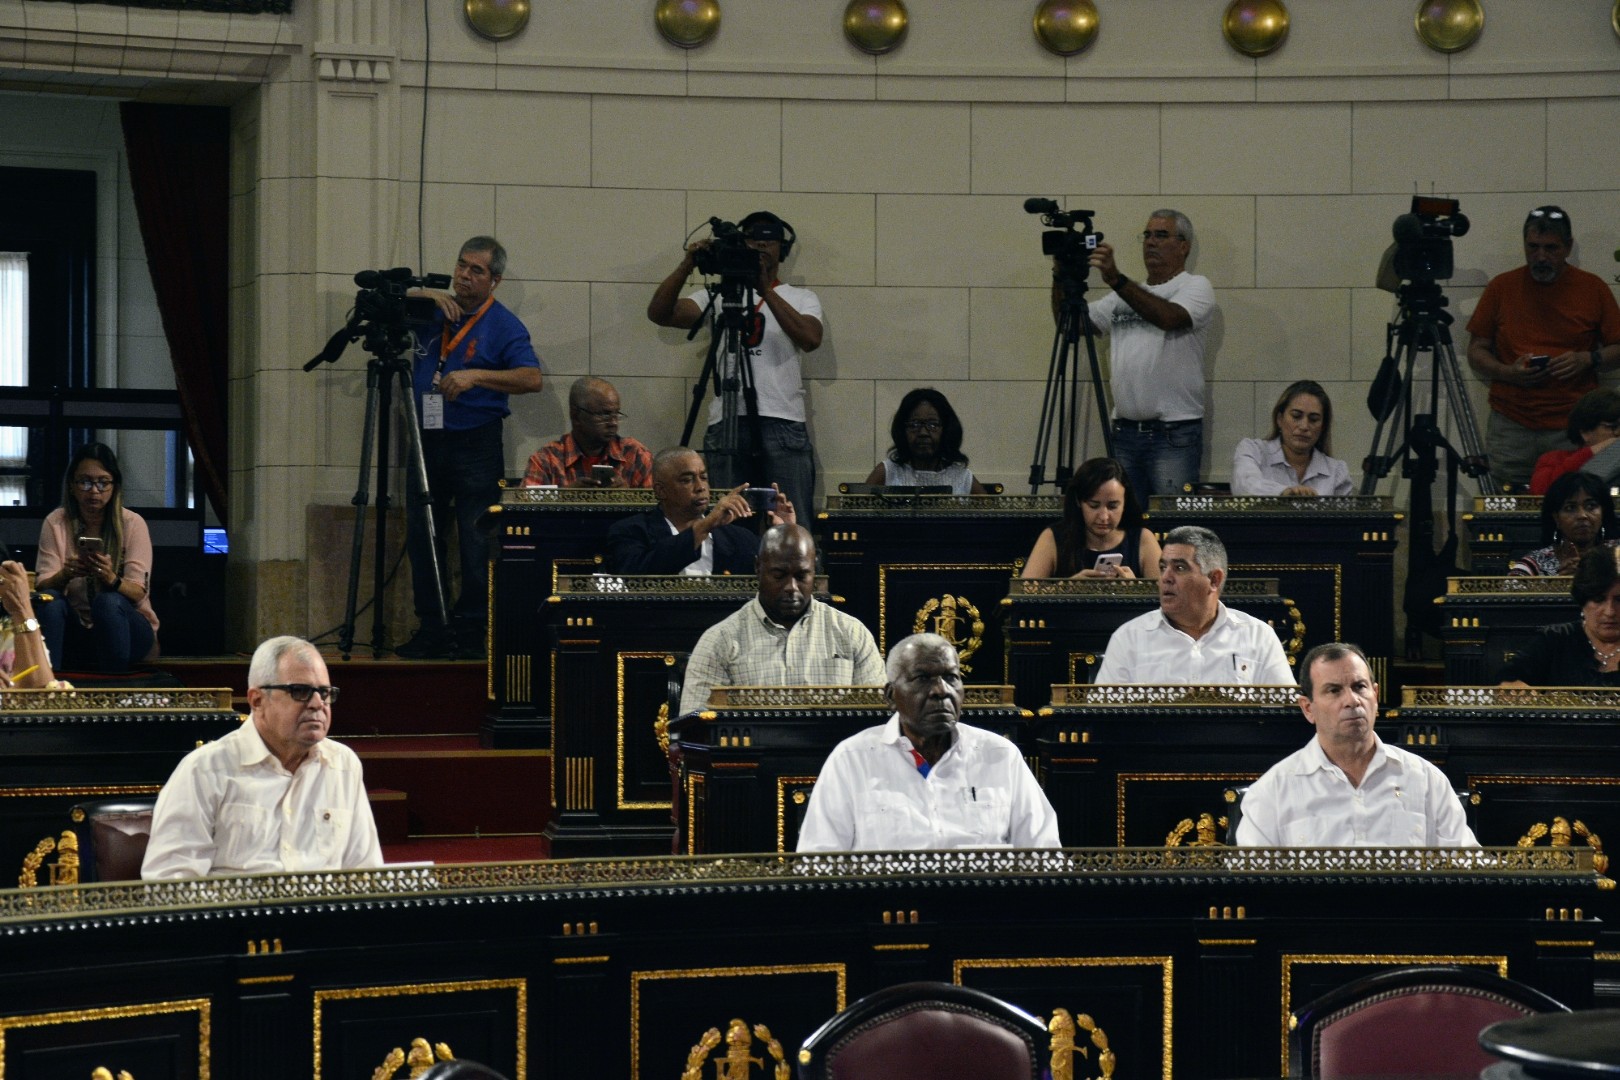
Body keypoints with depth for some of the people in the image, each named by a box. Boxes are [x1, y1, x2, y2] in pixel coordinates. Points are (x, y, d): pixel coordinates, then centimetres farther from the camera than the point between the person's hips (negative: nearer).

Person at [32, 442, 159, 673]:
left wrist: (111, 579, -35)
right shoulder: (55, 523, 1)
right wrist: (64, 576, -32)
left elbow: (138, 592, -12)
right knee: (49, 599, -28)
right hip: (76, 630, 1)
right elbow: (43, 585, -8)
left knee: (108, 601, -33)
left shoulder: (132, 524, -4)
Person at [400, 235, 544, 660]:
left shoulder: (504, 326, -4)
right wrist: (427, 295, -1)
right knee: (422, 537, 5)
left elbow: (531, 378, -16)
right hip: (427, 439, 5)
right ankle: (432, 629, 11)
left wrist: (476, 376, -27)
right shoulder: (431, 312, 11)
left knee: (477, 542, -5)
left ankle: (471, 632, 0)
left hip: (476, 444, -5)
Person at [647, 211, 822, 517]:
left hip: (783, 423, -1)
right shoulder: (718, 295, 18)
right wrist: (686, 266, -7)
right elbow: (659, 313, 5)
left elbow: (811, 339, -7)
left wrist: (766, 292, -11)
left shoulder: (801, 298, 15)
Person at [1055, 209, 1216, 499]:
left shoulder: (1196, 286, 0)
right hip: (1124, 431, 6)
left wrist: (1116, 280, -29)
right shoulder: (1124, 297, 19)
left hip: (1174, 434, -6)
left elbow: (1168, 317, -21)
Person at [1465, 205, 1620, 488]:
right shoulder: (1501, 287, 8)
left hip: (1573, 429, -1)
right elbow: (1476, 353, 10)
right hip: (1511, 427, 1)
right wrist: (1508, 373, -10)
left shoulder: (1594, 289, 7)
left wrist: (1588, 360, -11)